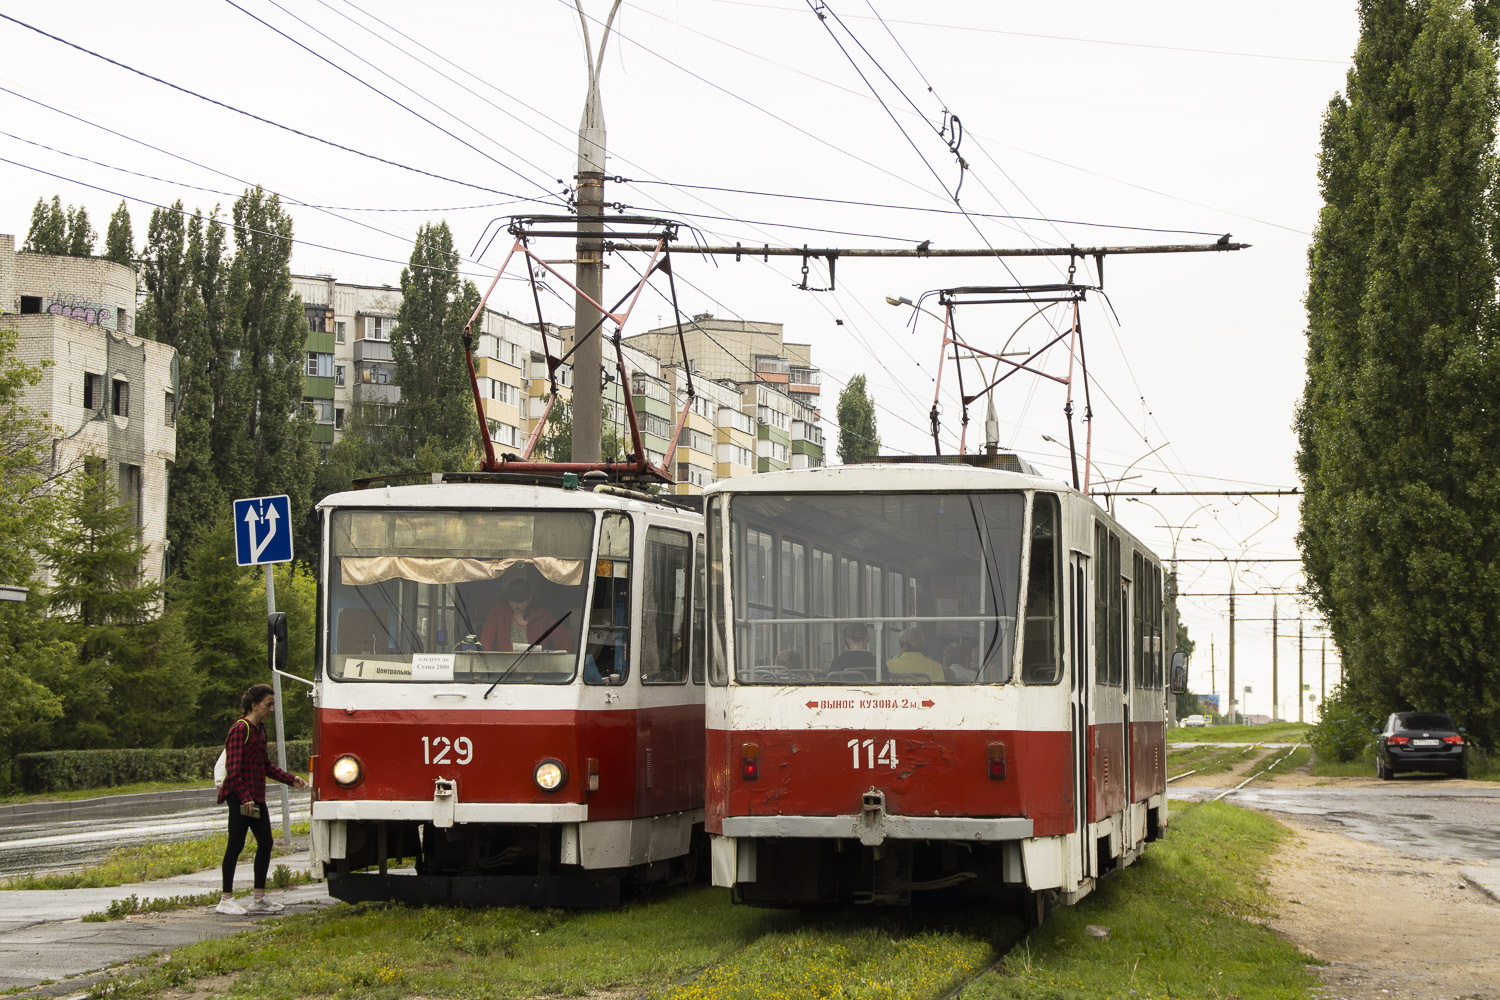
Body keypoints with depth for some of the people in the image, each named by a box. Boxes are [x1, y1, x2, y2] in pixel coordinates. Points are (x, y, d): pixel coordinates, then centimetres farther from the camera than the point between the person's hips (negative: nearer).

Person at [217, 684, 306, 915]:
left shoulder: (260, 729, 15)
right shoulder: (240, 730, -13)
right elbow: (233, 769, -18)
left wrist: (290, 779, 14)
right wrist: (245, 798, -24)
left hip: (256, 797, 9)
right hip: (240, 797, -9)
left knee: (265, 843, 9)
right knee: (236, 844, -4)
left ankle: (259, 899, 16)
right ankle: (226, 899, 3)